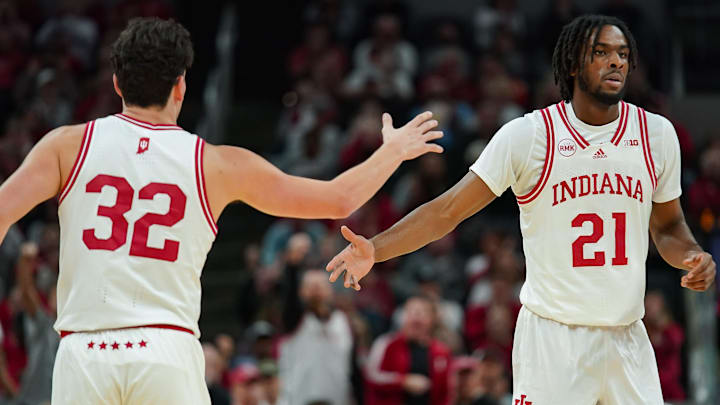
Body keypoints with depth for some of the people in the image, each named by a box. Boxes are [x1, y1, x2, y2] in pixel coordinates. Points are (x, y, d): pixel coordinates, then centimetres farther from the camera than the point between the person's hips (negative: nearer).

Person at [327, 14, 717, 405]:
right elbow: (447, 210, -6)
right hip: (552, 335, -3)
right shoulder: (526, 134, -6)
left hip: (626, 339, 4)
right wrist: (375, 248, -18)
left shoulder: (656, 133, 5)